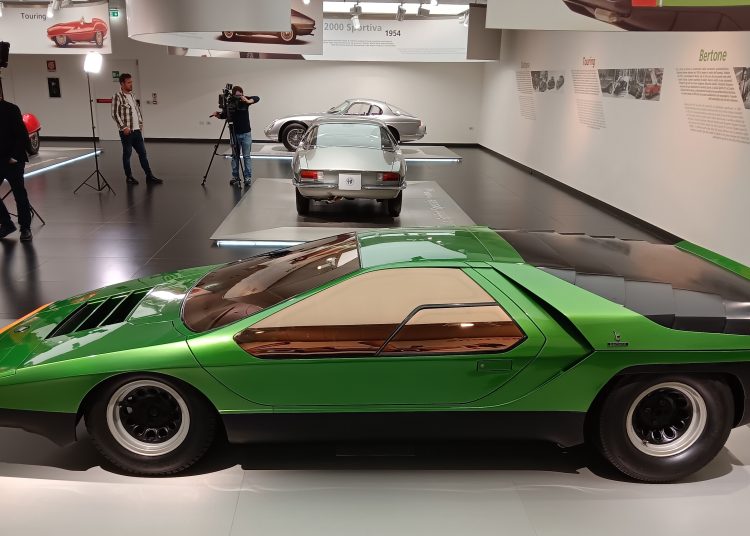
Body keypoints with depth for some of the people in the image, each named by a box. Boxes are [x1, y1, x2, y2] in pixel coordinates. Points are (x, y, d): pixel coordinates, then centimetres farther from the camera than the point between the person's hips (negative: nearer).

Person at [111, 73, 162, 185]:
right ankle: (129, 177, 14)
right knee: (127, 154, 4)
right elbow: (115, 114, -14)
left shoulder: (132, 95, 12)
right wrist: (124, 127, -17)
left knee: (143, 153, 7)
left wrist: (141, 123, 13)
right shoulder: (117, 96, -10)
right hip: (126, 132, -7)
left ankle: (149, 176, 11)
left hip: (137, 130, 7)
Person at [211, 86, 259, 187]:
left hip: (246, 134, -2)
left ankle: (248, 178, 3)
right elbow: (223, 116, 4)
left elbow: (257, 98, -17)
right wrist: (217, 114, -16)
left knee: (246, 157, -1)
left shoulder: (244, 101, -5)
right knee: (235, 156, 6)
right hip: (234, 134, 2)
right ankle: (235, 177, 12)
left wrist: (248, 101, -34)